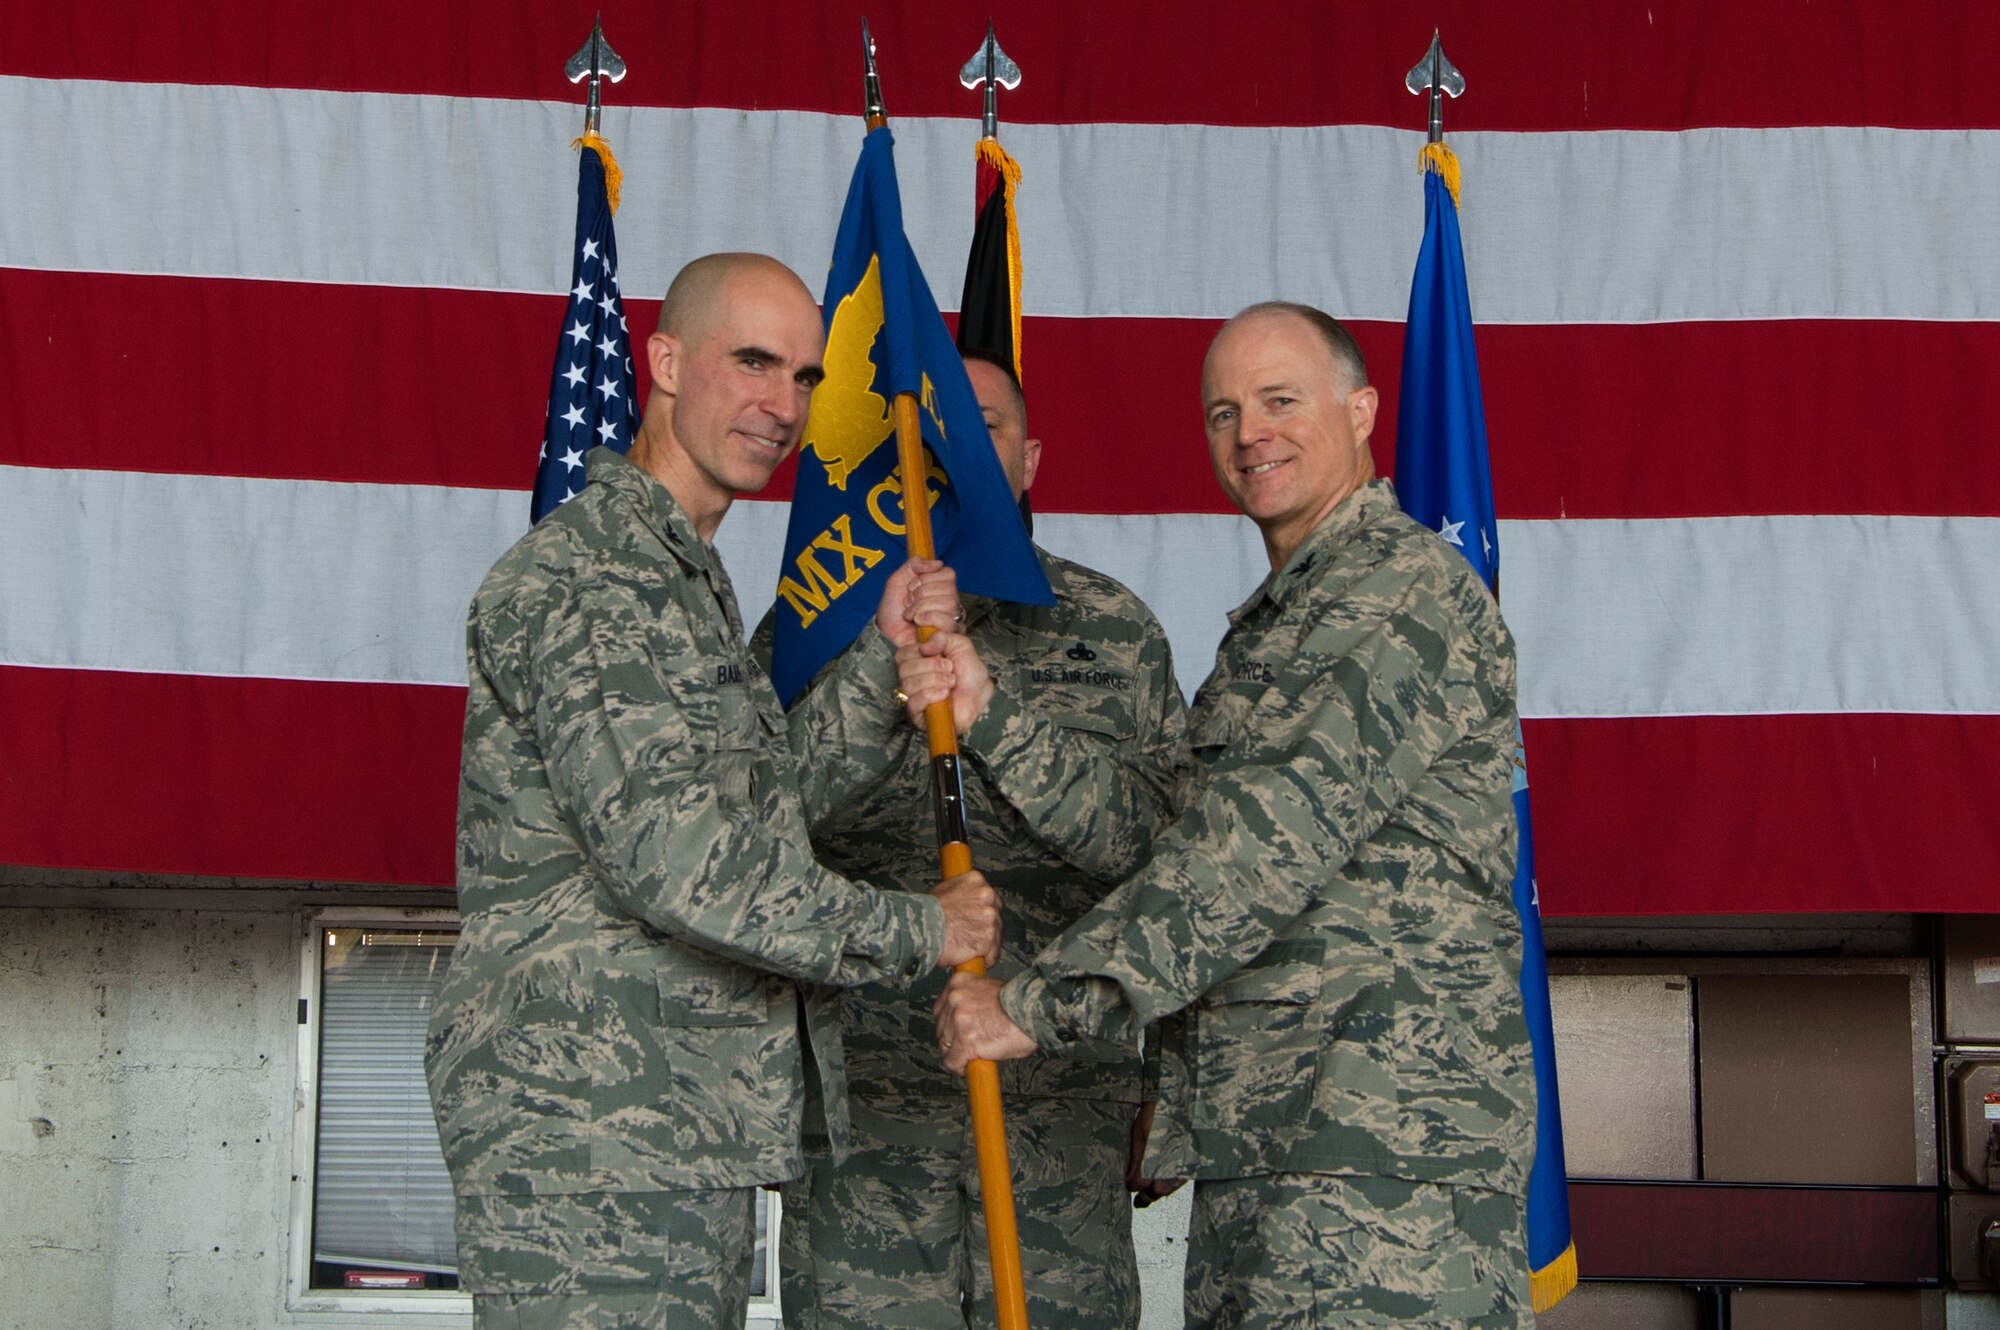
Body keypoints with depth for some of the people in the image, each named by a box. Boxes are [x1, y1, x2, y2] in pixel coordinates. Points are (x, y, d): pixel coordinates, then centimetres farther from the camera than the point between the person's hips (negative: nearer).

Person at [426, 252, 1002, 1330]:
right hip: (584, 1136, -10)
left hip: (696, 1140, 10)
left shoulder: (695, 586, 23)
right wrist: (915, 931, -12)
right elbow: (664, 851, -21)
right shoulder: (574, 578, -11)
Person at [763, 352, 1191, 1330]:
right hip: (864, 1088, -1)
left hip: (1064, 1093, 1)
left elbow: (1147, 832, -6)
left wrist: (990, 709, -18)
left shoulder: (1112, 628, 8)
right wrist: (882, 661, -19)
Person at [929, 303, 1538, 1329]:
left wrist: (1041, 1003, -20)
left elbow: (1272, 840, -19)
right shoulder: (1272, 624, 24)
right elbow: (1155, 827, 11)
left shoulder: (1405, 588, -8)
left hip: (1381, 1141, -9)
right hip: (1252, 1139, 9)